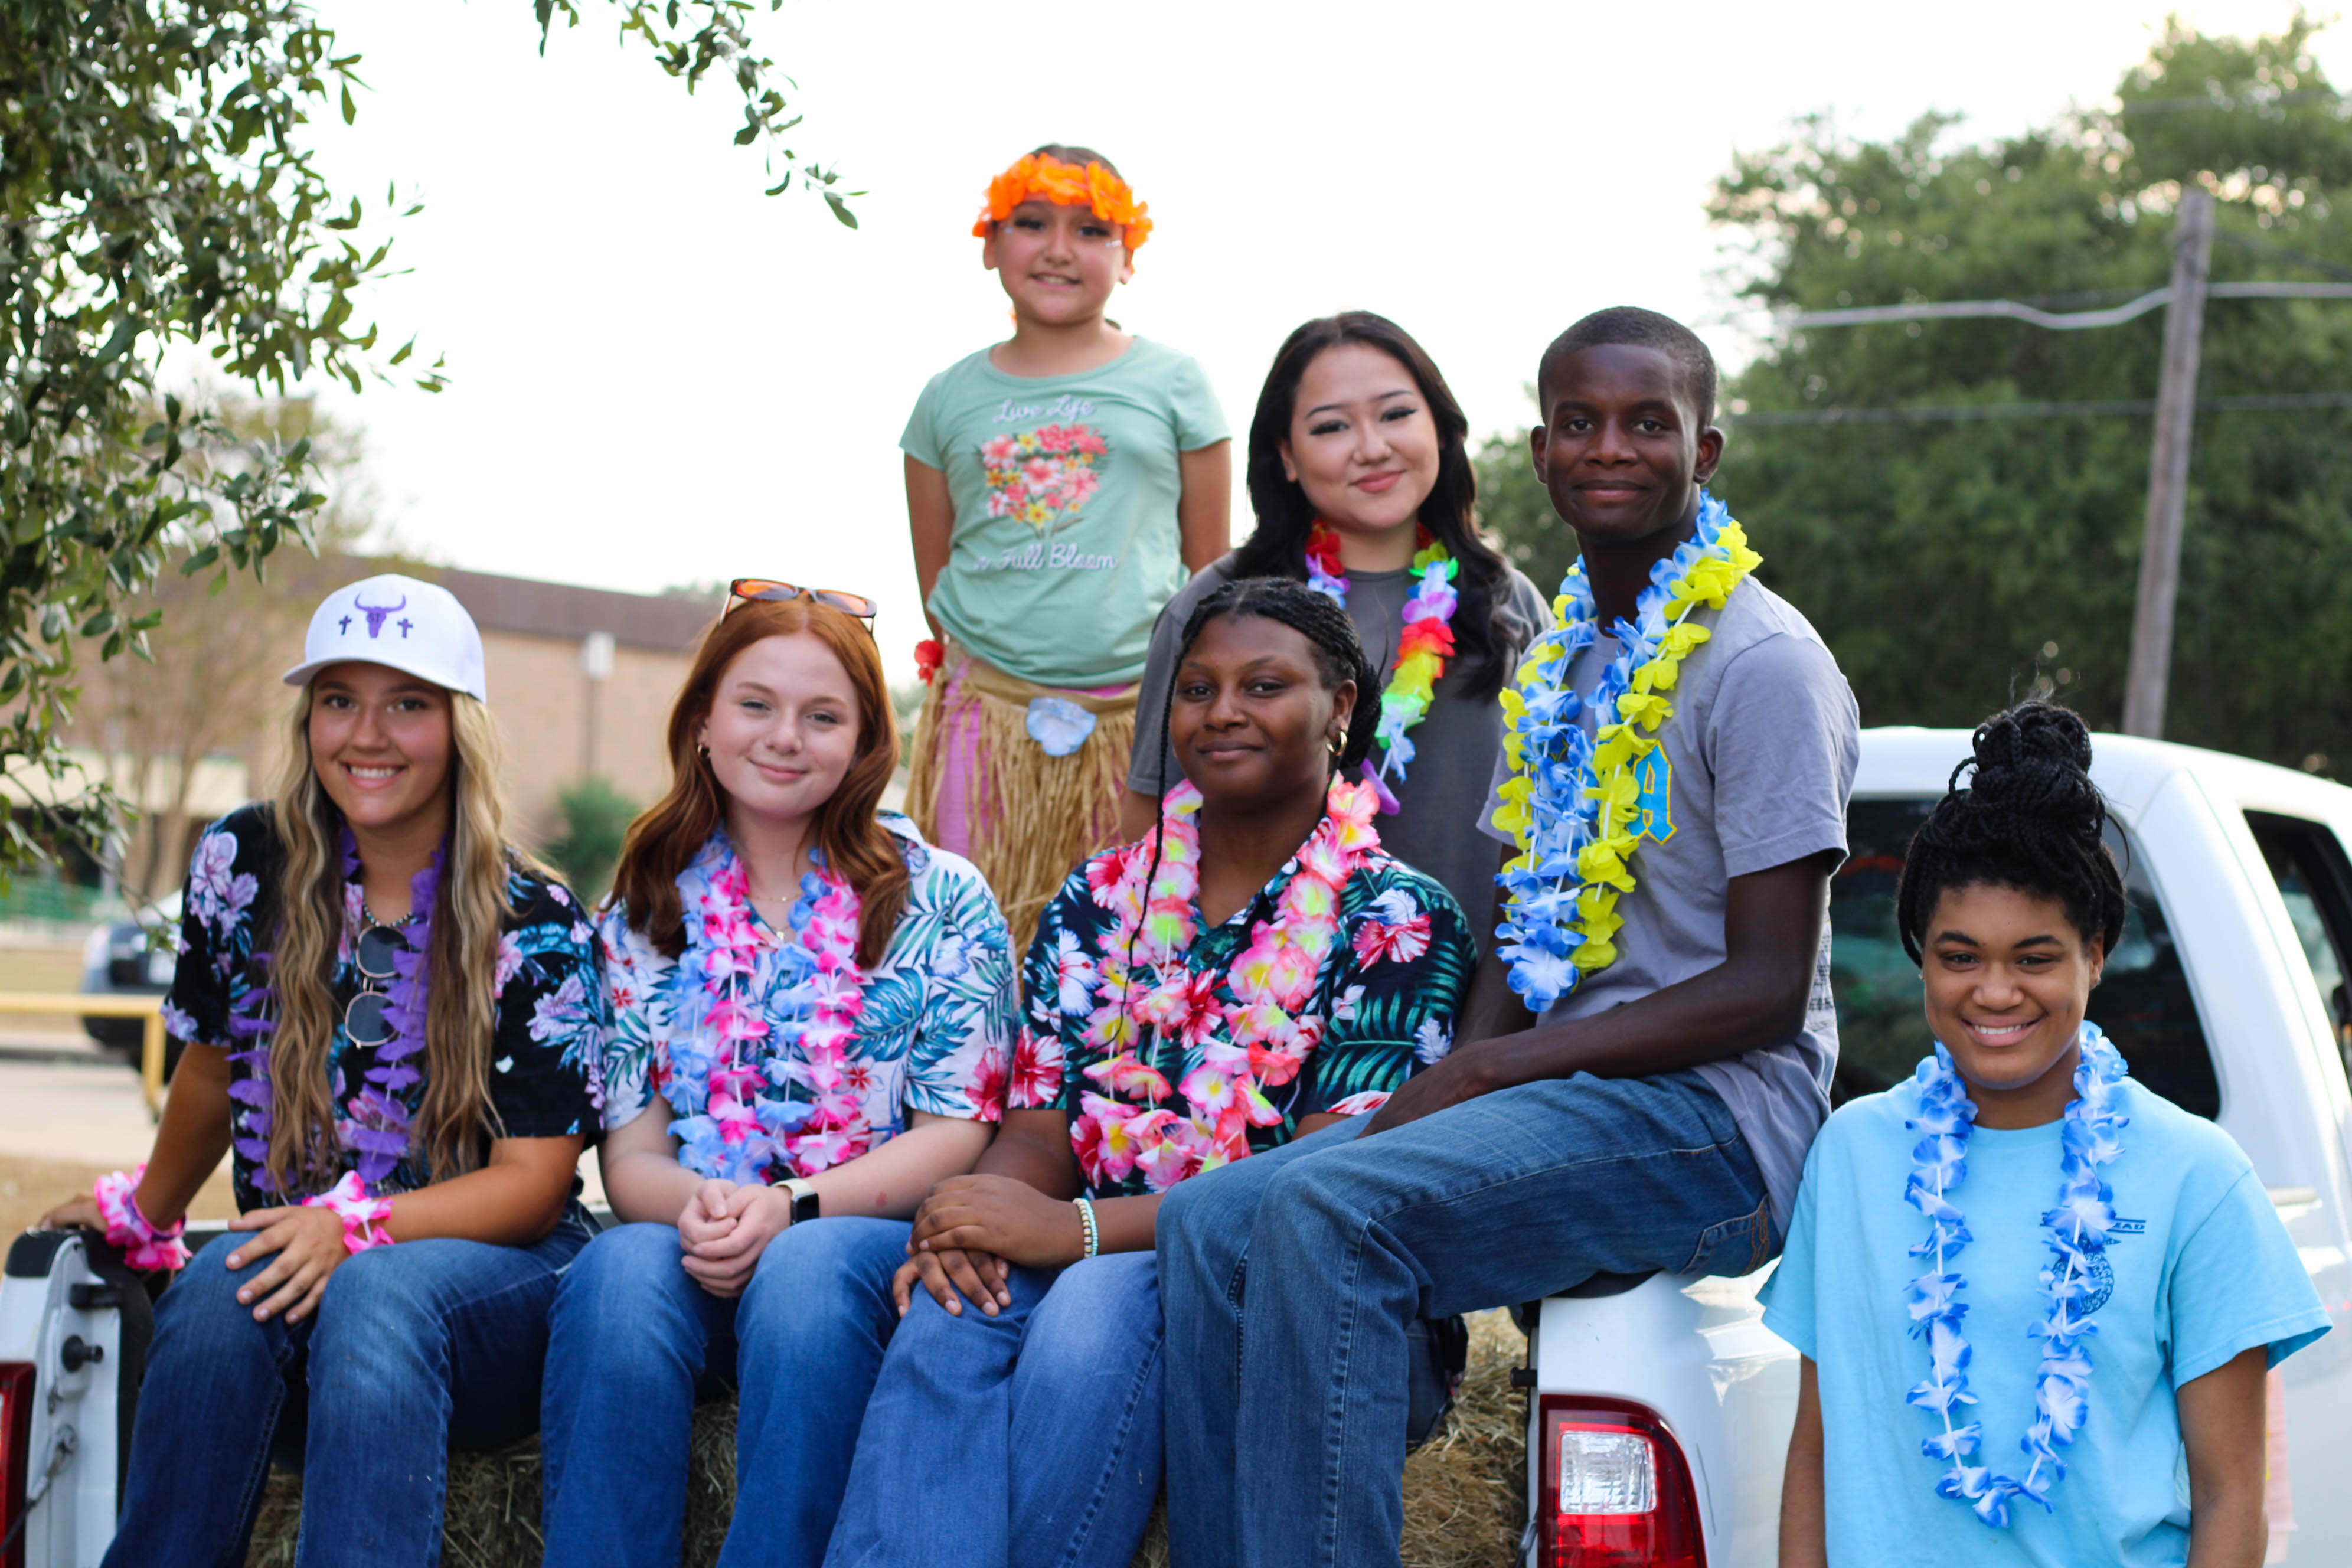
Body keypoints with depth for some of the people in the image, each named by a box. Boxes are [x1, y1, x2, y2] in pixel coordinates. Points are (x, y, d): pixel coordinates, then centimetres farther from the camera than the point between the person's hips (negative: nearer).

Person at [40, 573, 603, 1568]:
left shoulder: (538, 927, -5)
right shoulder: (243, 866, 2)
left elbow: (533, 1179, -8)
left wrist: (355, 1226, -23)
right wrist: (144, 1215, 31)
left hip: (493, 1274, -2)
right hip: (294, 1259, 2)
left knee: (373, 1296, -37)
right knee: (217, 1295, -33)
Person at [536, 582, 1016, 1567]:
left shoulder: (942, 902, 7)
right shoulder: (645, 913, 14)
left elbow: (957, 1135, -1)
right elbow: (631, 1156, 7)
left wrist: (793, 1206, -17)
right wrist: (695, 1207, -17)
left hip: (874, 1240, -2)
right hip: (692, 1254, 2)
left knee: (806, 1272, -36)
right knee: (619, 1272, -32)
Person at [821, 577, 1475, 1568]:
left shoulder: (1396, 921, -1)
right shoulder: (1097, 903, 16)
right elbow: (1039, 1131, 10)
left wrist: (1075, 1229, -20)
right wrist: (983, 1211, -17)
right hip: (1090, 1263, 4)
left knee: (1097, 1309, -34)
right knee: (952, 1311, -29)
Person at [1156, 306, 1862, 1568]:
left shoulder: (1763, 665, -7)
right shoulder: (1552, 667, 18)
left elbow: (1765, 989, -13)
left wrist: (1488, 1069, -15)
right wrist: (1445, 1087, -1)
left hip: (1714, 1122, -8)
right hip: (1562, 1098, 8)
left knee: (1326, 1213, -29)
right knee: (1208, 1220, -11)